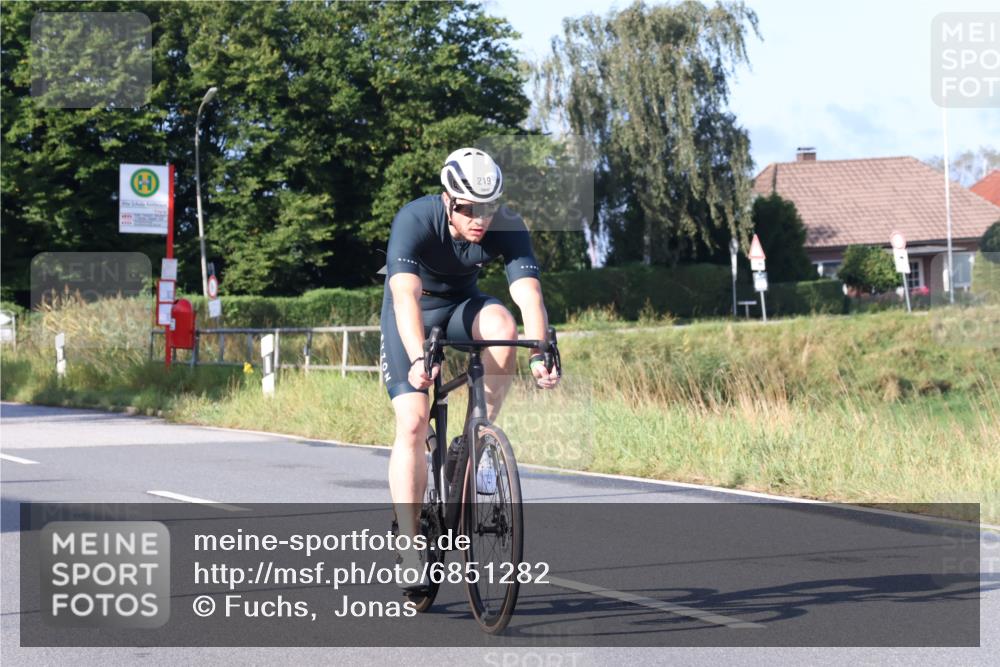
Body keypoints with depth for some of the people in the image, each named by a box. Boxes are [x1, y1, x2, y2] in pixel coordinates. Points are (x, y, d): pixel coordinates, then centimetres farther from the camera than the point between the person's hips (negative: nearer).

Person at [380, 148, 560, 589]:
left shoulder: (508, 228, -24)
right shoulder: (415, 220, -31)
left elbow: (528, 294, -34)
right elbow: (405, 295, -43)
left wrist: (539, 355, -50)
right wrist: (418, 359, -58)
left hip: (462, 305, 2)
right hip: (412, 313, -2)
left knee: (502, 326, -33)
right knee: (412, 424, -17)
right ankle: (409, 545, -12)